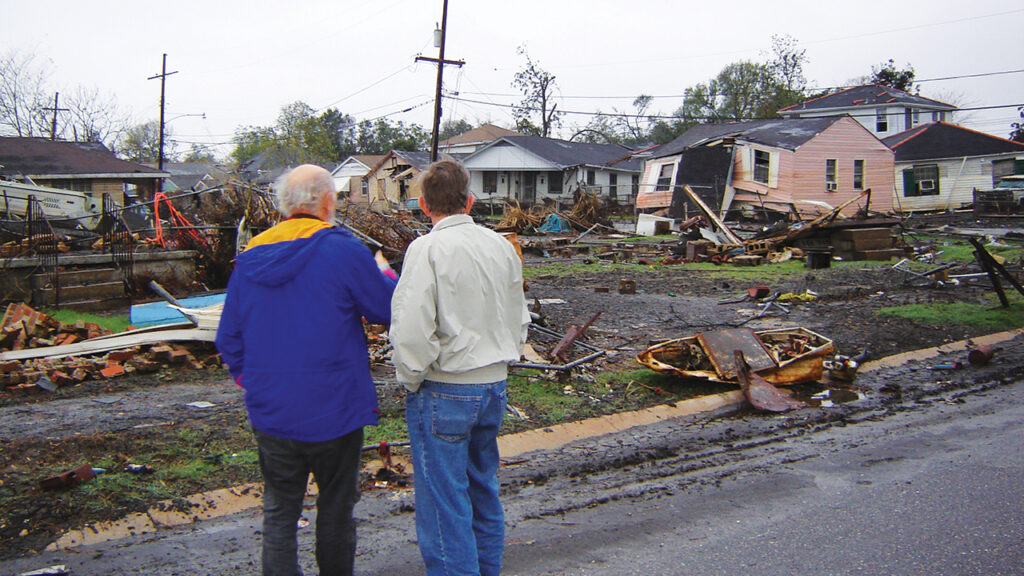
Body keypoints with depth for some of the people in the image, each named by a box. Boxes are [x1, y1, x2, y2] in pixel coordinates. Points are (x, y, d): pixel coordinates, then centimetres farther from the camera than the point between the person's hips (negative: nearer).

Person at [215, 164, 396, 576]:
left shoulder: (250, 258, 3)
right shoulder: (343, 251, -14)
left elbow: (228, 338, 8)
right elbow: (390, 310, -6)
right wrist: (384, 273, 13)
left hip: (270, 414, 4)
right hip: (334, 410, -3)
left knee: (279, 513, 12)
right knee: (336, 507, 15)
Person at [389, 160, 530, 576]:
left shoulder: (427, 249, -15)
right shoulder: (501, 245, 5)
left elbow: (412, 331, -21)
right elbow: (519, 321, 13)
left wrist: (410, 380, -5)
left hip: (444, 392, -7)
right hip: (494, 386, 7)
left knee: (444, 506, 4)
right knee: (484, 491, 21)